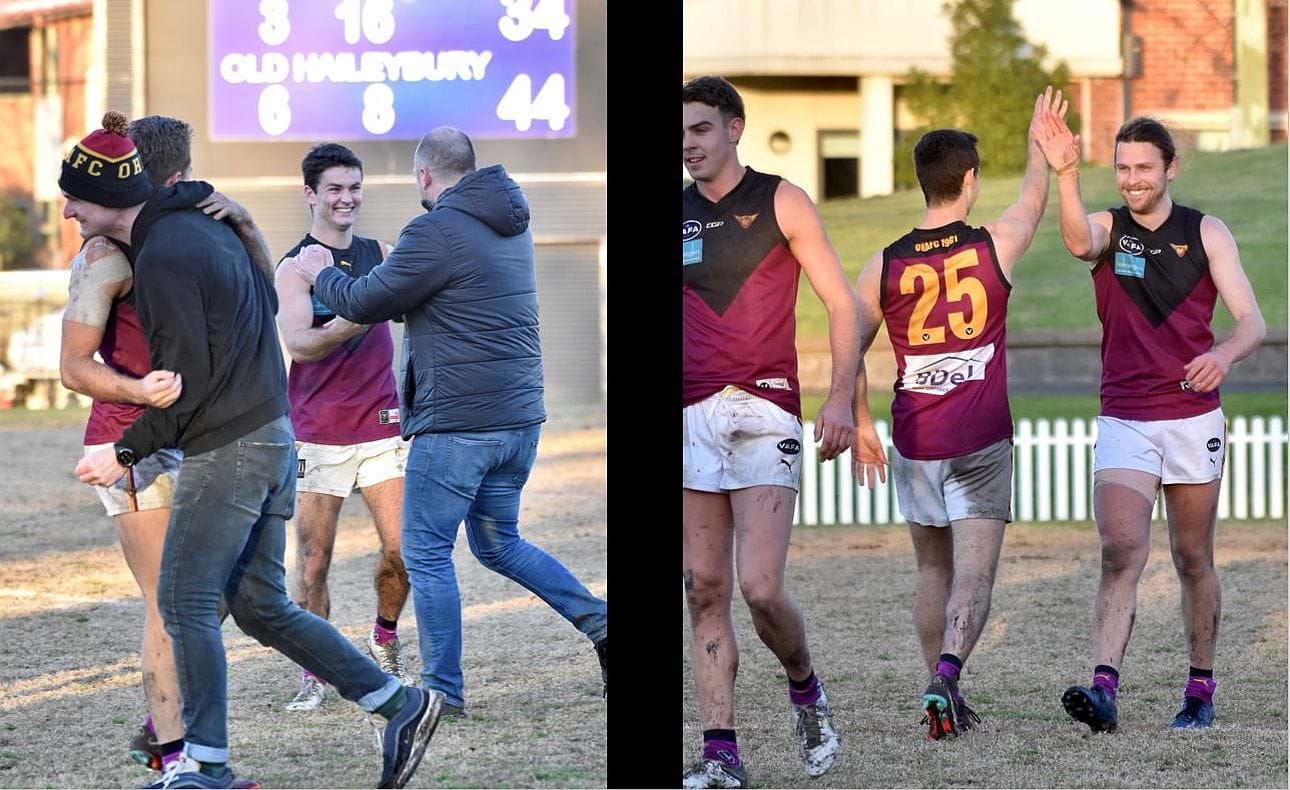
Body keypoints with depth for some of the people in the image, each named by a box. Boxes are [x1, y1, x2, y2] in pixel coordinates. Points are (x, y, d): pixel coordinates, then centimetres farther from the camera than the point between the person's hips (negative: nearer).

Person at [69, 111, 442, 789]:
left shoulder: (163, 257, -17)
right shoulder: (204, 222, 13)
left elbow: (185, 381, -18)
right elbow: (266, 304, 25)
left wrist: (125, 453, -10)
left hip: (226, 449, -10)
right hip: (270, 435, 10)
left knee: (184, 601, -3)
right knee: (260, 606, 12)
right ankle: (401, 706, 11)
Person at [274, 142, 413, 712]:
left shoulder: (380, 256, 11)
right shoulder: (294, 268, -3)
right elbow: (300, 344, -17)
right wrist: (359, 320, -33)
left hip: (381, 424, 3)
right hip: (318, 431, -3)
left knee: (401, 548, -6)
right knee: (314, 562, -3)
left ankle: (384, 644, 19)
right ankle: (313, 674, 9)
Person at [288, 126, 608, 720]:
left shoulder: (436, 232, -15)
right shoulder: (511, 225, 13)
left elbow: (365, 303, -7)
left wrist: (320, 273, 12)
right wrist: (398, 268, 36)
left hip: (457, 421, -9)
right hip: (521, 415, 9)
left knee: (426, 552, 2)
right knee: (498, 543, 21)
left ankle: (443, 690, 4)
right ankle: (598, 622, 8)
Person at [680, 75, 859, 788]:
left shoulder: (781, 202, 2)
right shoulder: (674, 214, 12)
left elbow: (842, 304, 2)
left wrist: (840, 397, -9)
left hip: (766, 413, -4)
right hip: (690, 416, 4)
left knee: (761, 588, -13)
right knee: (704, 591, -1)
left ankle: (805, 688, 16)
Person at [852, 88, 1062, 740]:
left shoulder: (884, 266, -2)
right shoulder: (995, 246, -4)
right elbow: (1034, 199, 17)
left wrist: (860, 424, 14)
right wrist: (1038, 143, 36)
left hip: (913, 442, 3)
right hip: (981, 442, -3)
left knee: (933, 571, 17)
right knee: (974, 574, -6)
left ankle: (944, 699, 19)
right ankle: (946, 676, -28)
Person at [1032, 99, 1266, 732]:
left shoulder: (1206, 233, 2)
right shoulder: (1107, 230, 2)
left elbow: (1251, 320, -4)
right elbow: (1078, 240, -24)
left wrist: (1223, 355, -27)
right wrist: (1065, 176, -44)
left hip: (1193, 418, 1)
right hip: (1123, 423, -1)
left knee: (1193, 561, 9)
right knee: (1120, 552, -16)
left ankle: (1201, 690, 21)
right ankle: (1104, 687, -26)